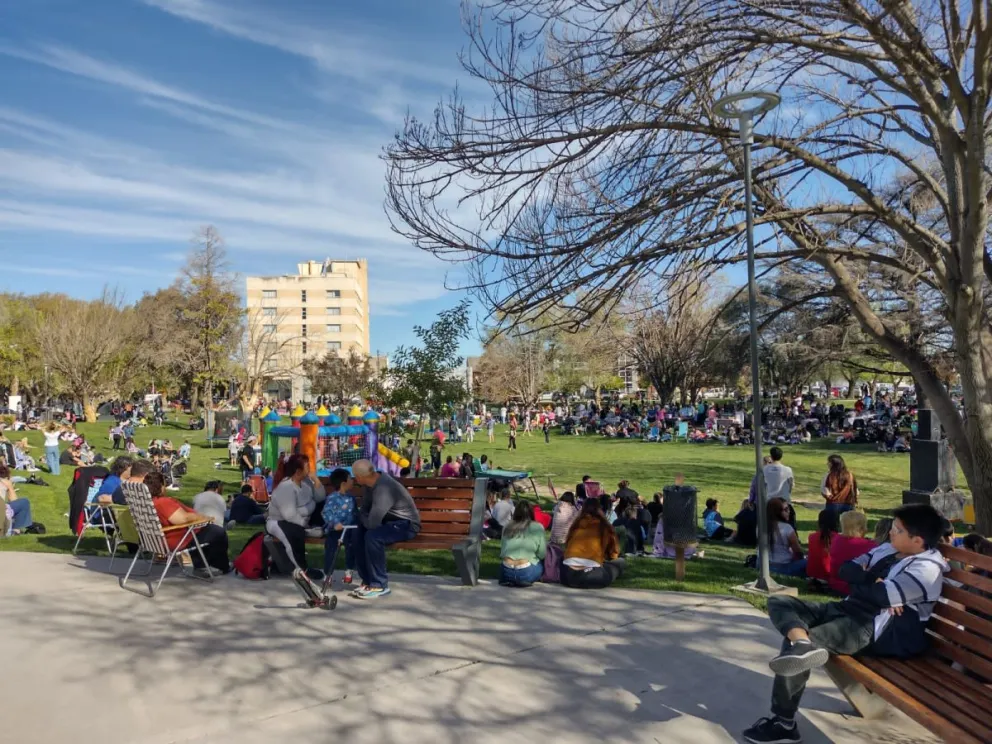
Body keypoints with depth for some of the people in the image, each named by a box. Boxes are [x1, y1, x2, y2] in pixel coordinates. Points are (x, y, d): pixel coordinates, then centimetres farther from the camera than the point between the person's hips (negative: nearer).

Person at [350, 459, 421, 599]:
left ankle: (380, 585, -17)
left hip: (407, 524, -9)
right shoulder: (373, 481, -1)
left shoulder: (383, 489, -30)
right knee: (357, 533, -10)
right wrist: (363, 519, -10)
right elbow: (364, 510, 11)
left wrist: (363, 518, -11)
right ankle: (368, 580, 0)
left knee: (373, 536, -31)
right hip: (390, 520, 9)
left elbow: (372, 523, -32)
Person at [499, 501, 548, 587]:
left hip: (506, 573, 5)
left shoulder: (507, 527, 9)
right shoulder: (537, 527, -3)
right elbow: (542, 554, -1)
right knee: (543, 562, 19)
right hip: (526, 574, -4)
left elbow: (502, 551, 14)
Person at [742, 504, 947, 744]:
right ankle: (803, 642, -38)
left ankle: (783, 722, -10)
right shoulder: (887, 549, 17)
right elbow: (846, 570, 12)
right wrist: (875, 580, -7)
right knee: (778, 603, -3)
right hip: (848, 609, 10)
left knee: (792, 643, -24)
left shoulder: (928, 568, -11)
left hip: (874, 628, -10)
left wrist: (862, 581, -2)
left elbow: (883, 595, -24)